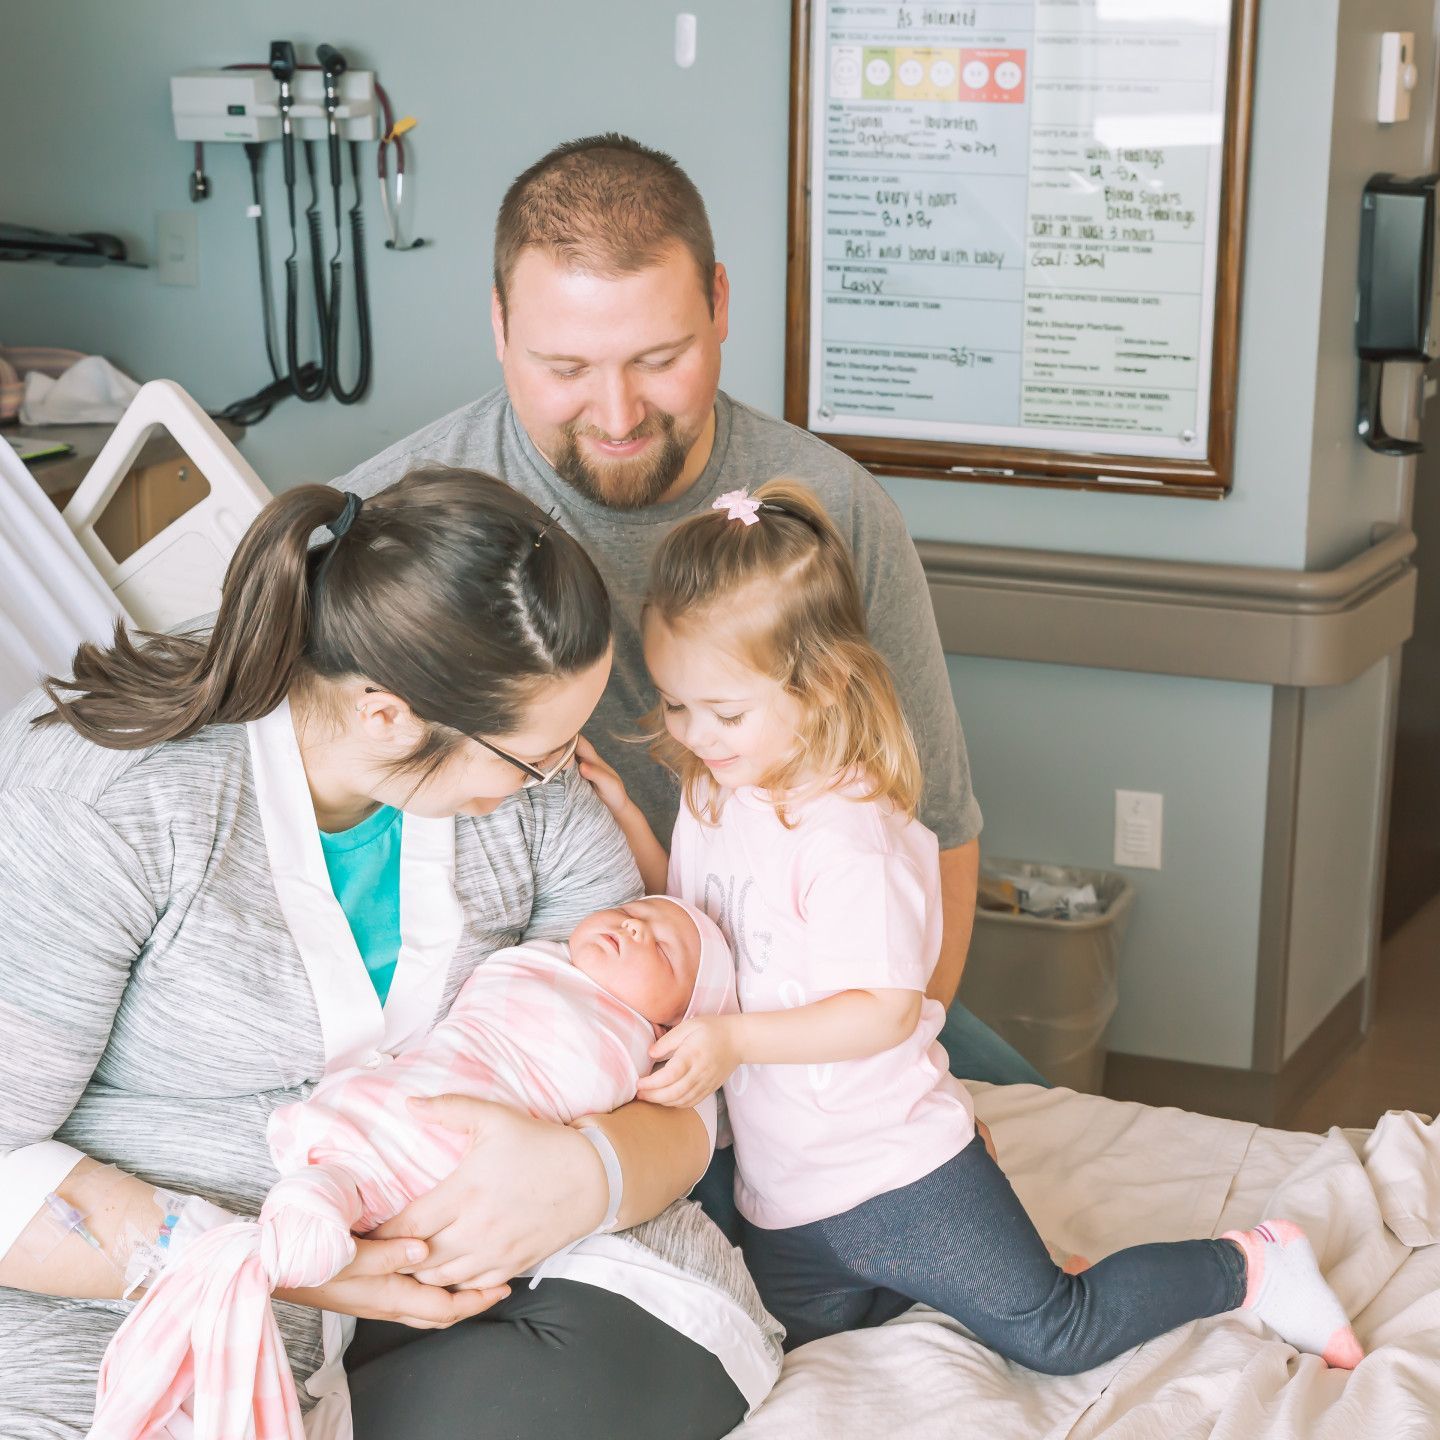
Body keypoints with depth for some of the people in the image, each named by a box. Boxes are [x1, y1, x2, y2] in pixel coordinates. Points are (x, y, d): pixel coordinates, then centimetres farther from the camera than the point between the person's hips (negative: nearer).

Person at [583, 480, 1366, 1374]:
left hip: (895, 1170, -8)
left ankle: (1250, 1269, 17)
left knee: (1057, 1338, -4)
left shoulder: (848, 837, -25)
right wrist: (620, 812, 4)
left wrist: (736, 1038, -33)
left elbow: (886, 1009, -25)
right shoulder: (712, 798, 2)